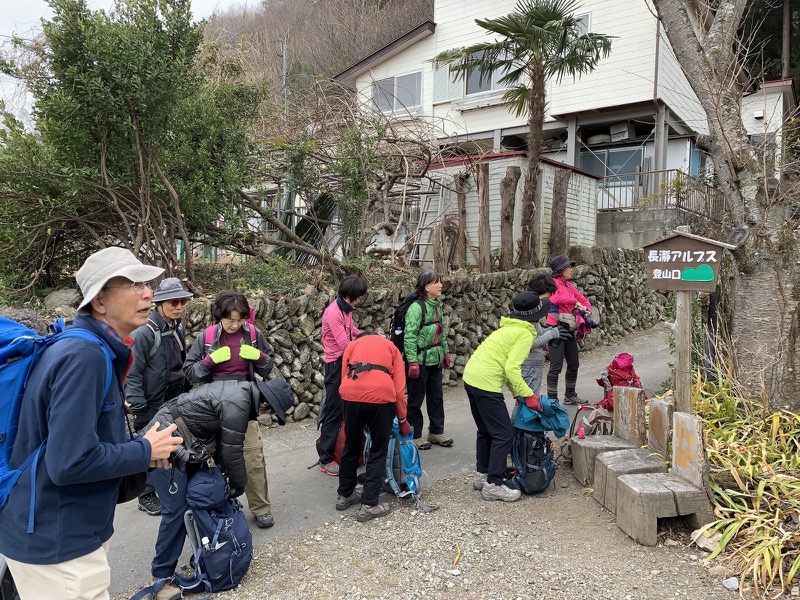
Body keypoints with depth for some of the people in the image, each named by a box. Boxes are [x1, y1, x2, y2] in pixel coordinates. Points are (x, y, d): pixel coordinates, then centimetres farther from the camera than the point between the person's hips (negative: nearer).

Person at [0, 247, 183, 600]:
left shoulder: (93, 352, 6)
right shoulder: (84, 357, -25)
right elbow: (70, 462, -30)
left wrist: (141, 451, 2)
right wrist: (146, 451, -16)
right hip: (57, 543, -9)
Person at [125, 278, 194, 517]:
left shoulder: (178, 329, 4)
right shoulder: (143, 333, -19)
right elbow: (132, 374, -18)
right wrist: (138, 408, -18)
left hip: (175, 403, 7)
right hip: (152, 406, -6)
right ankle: (146, 495, 24)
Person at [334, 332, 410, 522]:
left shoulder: (352, 345, 30)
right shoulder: (391, 347, 27)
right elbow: (399, 388, 16)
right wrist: (402, 420, 26)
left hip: (350, 394, 2)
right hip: (381, 395, -2)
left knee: (351, 447, 22)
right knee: (378, 452, 14)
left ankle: (344, 495, 37)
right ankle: (368, 505, 15)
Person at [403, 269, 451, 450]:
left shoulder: (437, 305, 9)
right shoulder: (416, 307, -18)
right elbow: (410, 337, -20)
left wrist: (445, 352, 19)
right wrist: (412, 362, -22)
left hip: (435, 360, 8)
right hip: (420, 361, -8)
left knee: (437, 396, 16)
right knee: (416, 399, 4)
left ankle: (436, 432, 30)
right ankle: (415, 436, 17)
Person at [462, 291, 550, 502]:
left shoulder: (510, 327, 19)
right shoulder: (525, 334, -9)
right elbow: (512, 369, -18)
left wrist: (518, 393, 18)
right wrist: (528, 395, -10)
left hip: (470, 377, 10)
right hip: (486, 383, -10)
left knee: (485, 430, 21)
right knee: (504, 433, -2)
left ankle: (482, 475, 31)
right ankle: (493, 485, 2)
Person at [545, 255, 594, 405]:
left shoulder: (569, 285, 15)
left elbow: (584, 300, 21)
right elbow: (560, 298, -27)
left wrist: (587, 309, 0)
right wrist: (576, 303, -12)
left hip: (569, 331, 9)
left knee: (574, 364, 17)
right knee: (556, 367, -6)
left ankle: (570, 395, 32)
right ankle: (552, 399, 2)